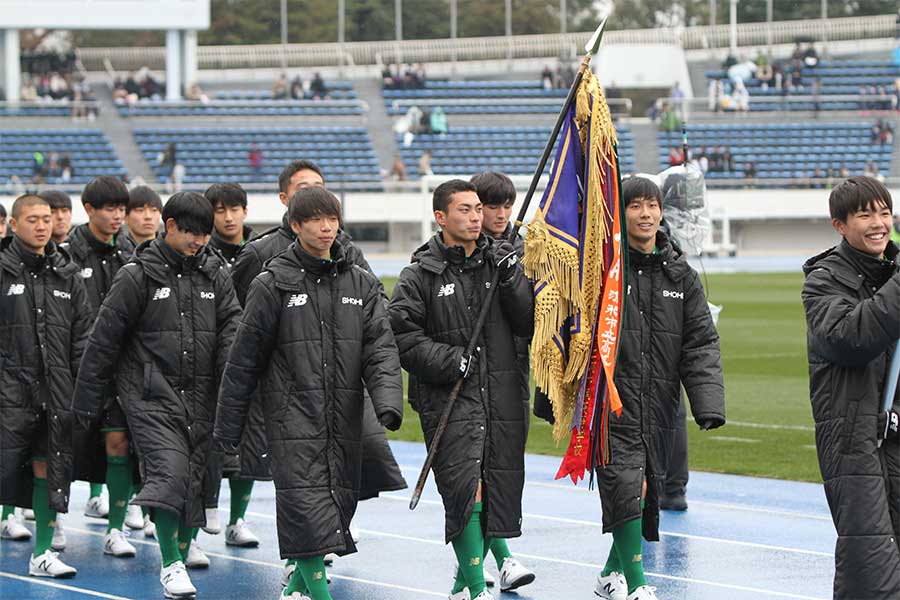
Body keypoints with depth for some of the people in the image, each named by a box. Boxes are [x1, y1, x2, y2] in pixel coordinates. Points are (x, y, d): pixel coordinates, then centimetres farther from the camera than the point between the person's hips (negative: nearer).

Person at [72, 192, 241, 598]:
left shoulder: (215, 274, 9)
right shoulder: (138, 275, -3)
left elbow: (231, 329, 5)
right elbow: (104, 339, 1)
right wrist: (88, 400, 3)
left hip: (200, 397, 4)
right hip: (151, 396, -4)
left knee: (196, 477, 3)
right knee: (169, 470, -18)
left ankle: (181, 556, 19)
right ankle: (170, 564, -9)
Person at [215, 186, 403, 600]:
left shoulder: (361, 283, 9)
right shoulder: (273, 283, -1)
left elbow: (381, 348, 1)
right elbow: (244, 359, 3)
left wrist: (388, 402, -16)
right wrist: (228, 425, 3)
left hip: (345, 419, 4)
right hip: (294, 417, -4)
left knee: (340, 504, 8)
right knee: (305, 504, -14)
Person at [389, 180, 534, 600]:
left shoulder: (501, 261, 10)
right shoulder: (420, 276, 0)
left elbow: (531, 325, 6)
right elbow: (403, 336, -4)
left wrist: (512, 282, -9)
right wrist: (449, 360, -15)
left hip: (502, 397, 4)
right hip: (448, 399, -4)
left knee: (500, 493, 7)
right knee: (466, 490, -17)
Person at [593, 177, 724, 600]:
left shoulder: (680, 275, 8)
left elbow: (701, 343, 4)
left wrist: (709, 406, -7)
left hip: (659, 404, 5)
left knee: (648, 491, 11)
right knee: (624, 486, -14)